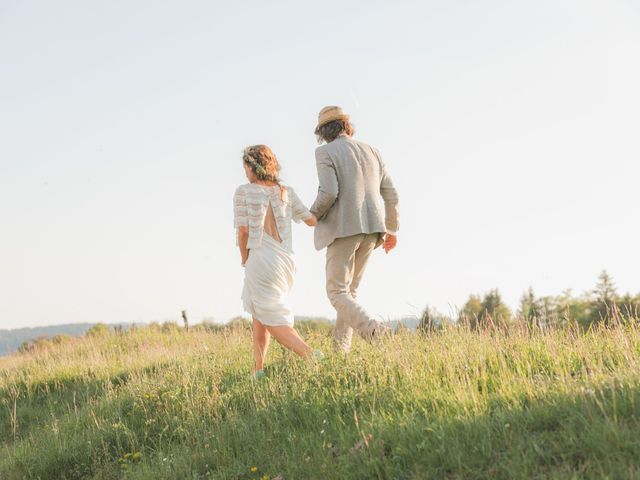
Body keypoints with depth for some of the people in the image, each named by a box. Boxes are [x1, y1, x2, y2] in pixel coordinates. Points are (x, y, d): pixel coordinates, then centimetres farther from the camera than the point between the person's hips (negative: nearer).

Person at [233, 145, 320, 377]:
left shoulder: (243, 192, -5)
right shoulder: (286, 192, 7)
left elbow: (243, 230, -10)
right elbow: (312, 220, 7)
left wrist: (244, 259, 6)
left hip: (261, 260, -6)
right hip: (286, 260, 6)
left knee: (275, 323, 0)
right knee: (258, 313, 24)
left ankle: (313, 356, -21)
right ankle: (259, 369, 23)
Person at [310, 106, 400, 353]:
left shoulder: (325, 152, -4)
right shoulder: (371, 151, 13)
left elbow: (329, 193, -17)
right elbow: (390, 195, 12)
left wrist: (314, 215, 3)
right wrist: (391, 230, 23)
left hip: (343, 229, -6)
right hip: (371, 230, 6)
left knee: (337, 292, -1)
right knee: (349, 289, 17)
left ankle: (373, 330, -26)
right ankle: (340, 350, 13)